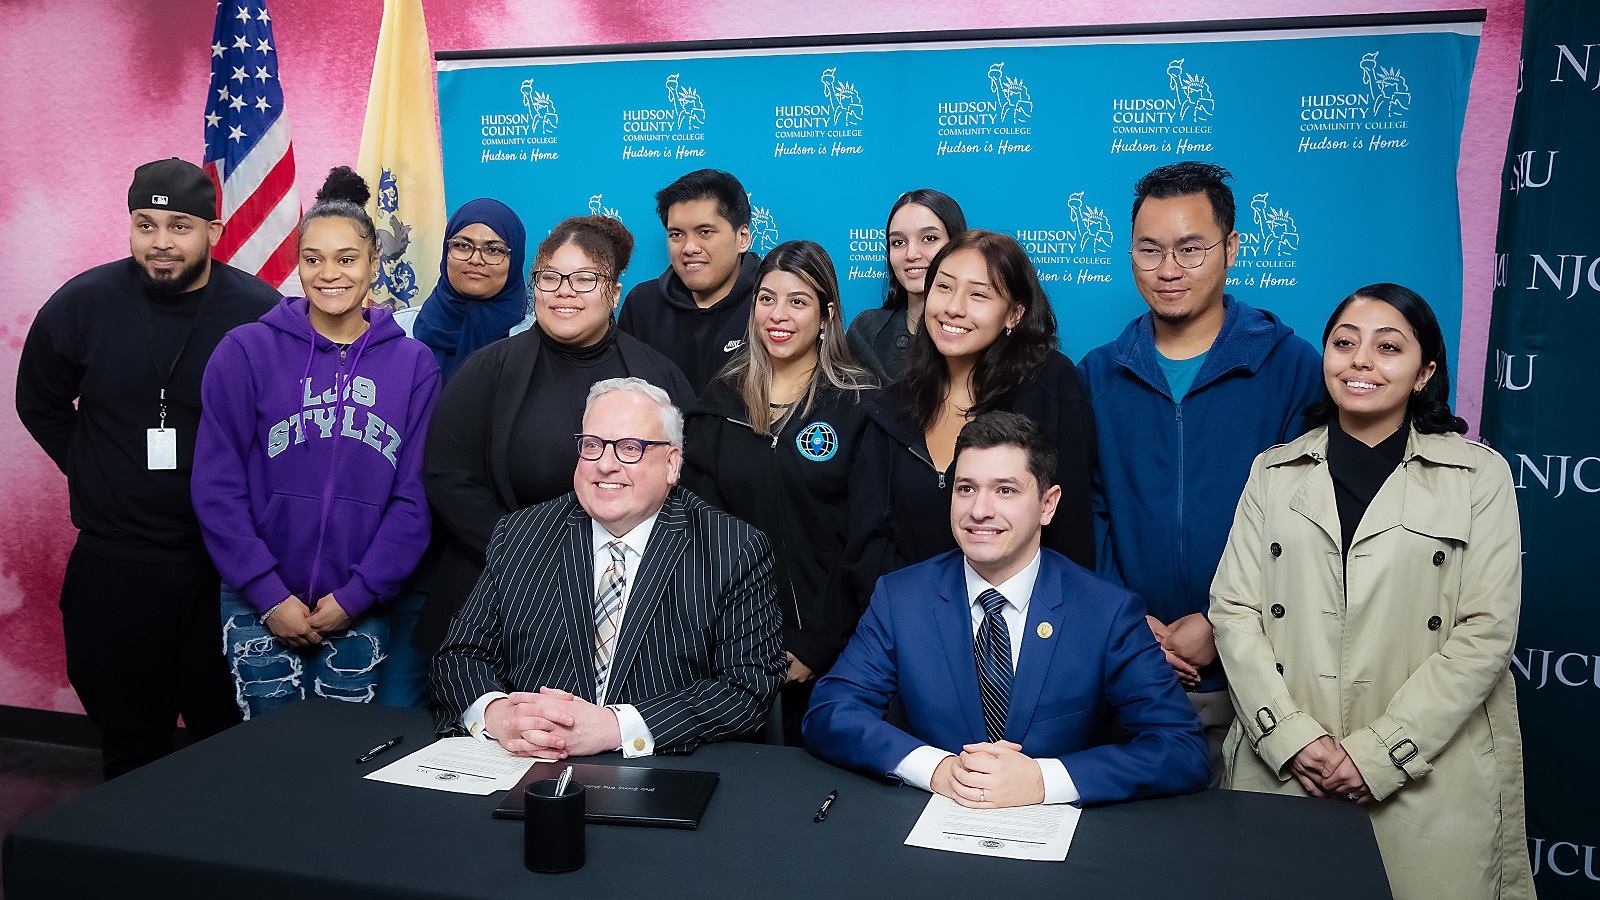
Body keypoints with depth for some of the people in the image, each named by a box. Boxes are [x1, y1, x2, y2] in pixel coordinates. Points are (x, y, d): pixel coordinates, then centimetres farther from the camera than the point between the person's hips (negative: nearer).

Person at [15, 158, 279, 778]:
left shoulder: (261, 313, -9)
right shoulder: (82, 304, 0)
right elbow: (40, 405, 16)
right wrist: (93, 473, 8)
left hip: (227, 564, -2)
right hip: (114, 568, 2)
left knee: (231, 739, 9)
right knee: (129, 743, 15)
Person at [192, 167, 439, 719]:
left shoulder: (413, 364, 2)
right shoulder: (246, 353, -1)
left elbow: (415, 497, 0)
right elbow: (217, 488, -2)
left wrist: (354, 596, -6)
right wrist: (271, 596, -8)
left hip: (360, 611, 1)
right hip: (261, 609, -1)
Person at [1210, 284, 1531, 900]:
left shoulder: (1479, 475, 2)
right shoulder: (1274, 472, 8)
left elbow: (1485, 632, -5)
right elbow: (1233, 611, 2)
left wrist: (1379, 754, -11)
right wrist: (1290, 736, -11)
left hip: (1433, 782, -1)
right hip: (1282, 770, 2)